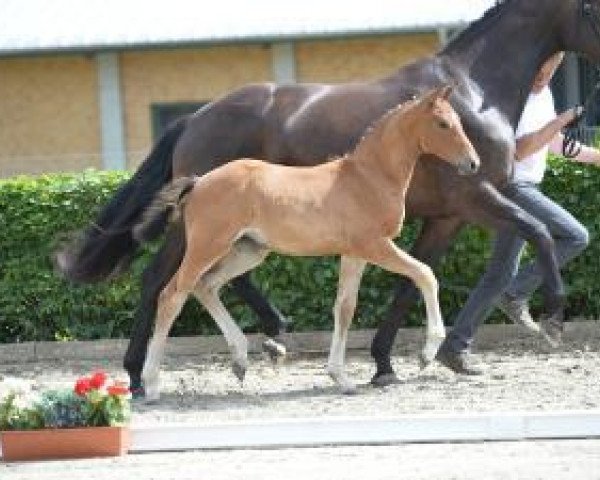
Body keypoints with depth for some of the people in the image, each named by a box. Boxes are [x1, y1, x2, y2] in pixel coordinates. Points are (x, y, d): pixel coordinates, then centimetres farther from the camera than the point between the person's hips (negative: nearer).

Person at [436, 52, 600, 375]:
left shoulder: (544, 95, 15)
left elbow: (555, 144, 27)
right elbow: (518, 150, -24)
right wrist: (561, 121, -29)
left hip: (526, 188, 9)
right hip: (512, 187, -9)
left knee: (499, 277, 8)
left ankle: (454, 347, 7)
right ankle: (516, 294, -6)